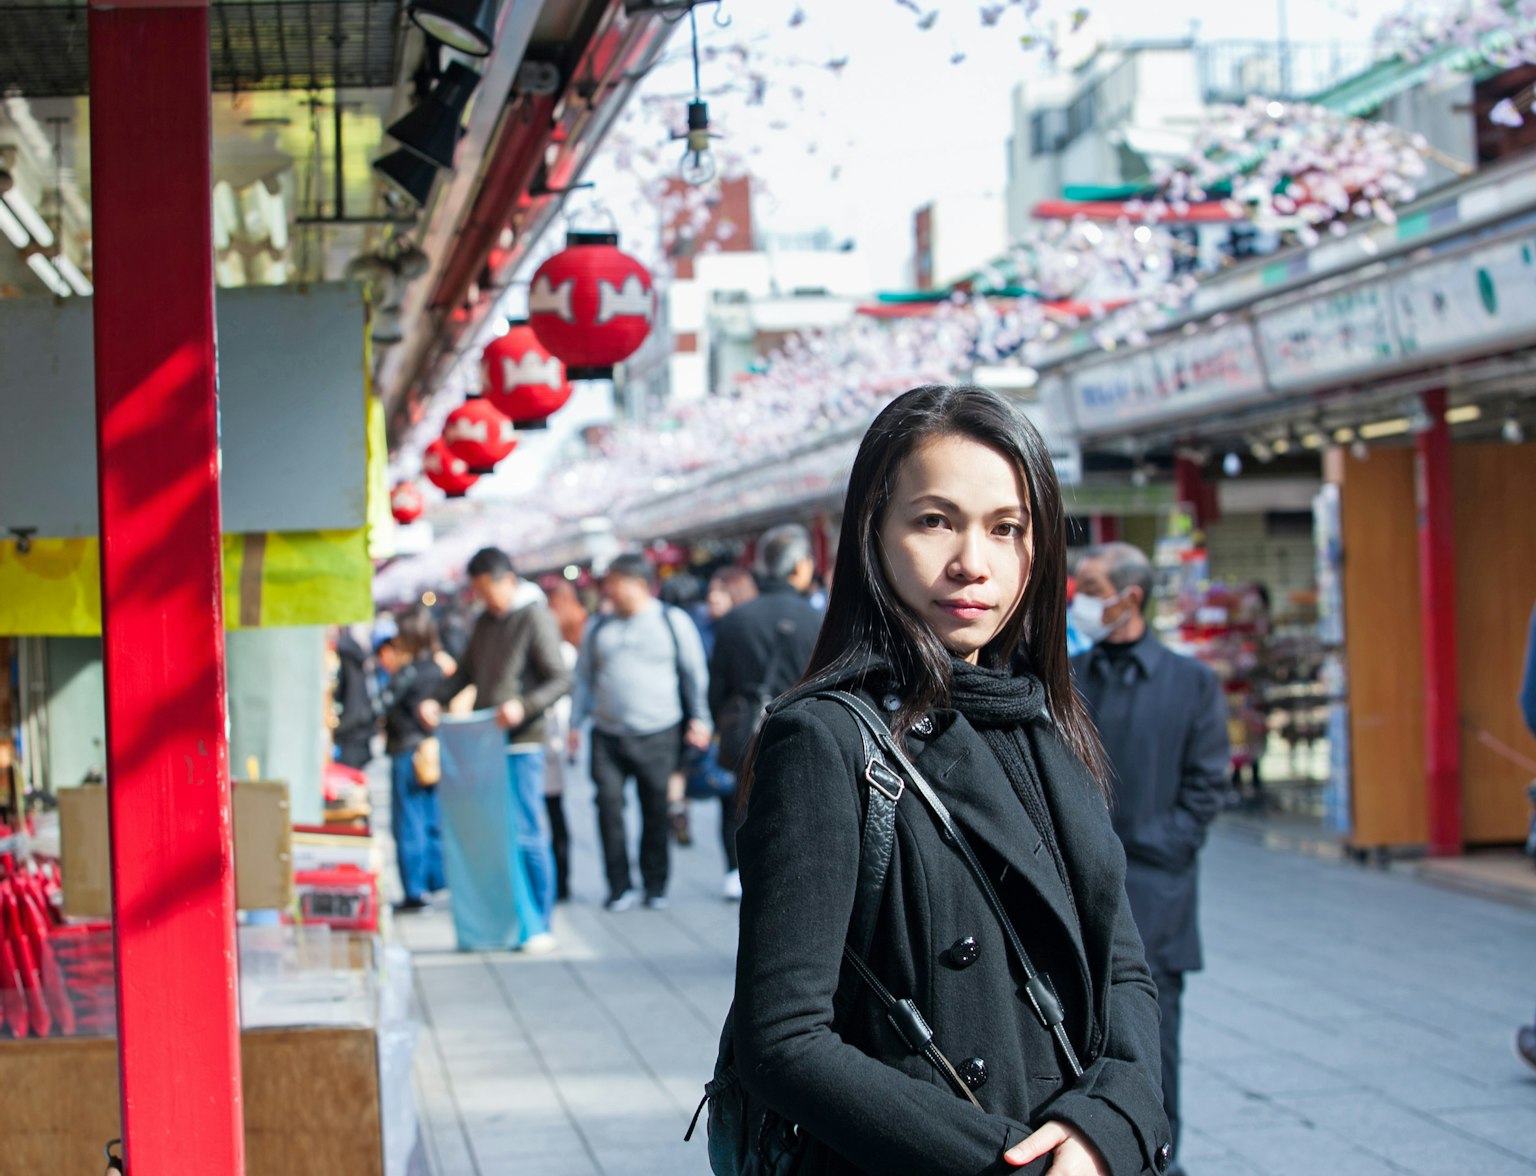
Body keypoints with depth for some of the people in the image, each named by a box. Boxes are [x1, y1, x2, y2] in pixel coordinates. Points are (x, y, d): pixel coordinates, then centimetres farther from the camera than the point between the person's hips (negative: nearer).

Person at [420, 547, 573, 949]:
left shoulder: (536, 618, -7)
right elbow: (466, 673, 24)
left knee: (526, 835, -6)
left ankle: (539, 926, 1)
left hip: (521, 743, -7)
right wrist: (435, 699, 6)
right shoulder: (485, 622, 16)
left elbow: (561, 680, -11)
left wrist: (524, 706, -26)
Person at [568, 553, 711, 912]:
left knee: (656, 812, 2)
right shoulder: (598, 628, 12)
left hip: (658, 734, -2)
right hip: (608, 735, 2)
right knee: (609, 806, -7)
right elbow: (584, 678, 19)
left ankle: (655, 887, 14)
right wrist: (575, 723, 13)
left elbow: (695, 674, 7)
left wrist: (698, 718, 0)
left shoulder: (673, 622, 3)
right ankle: (621, 887, 2)